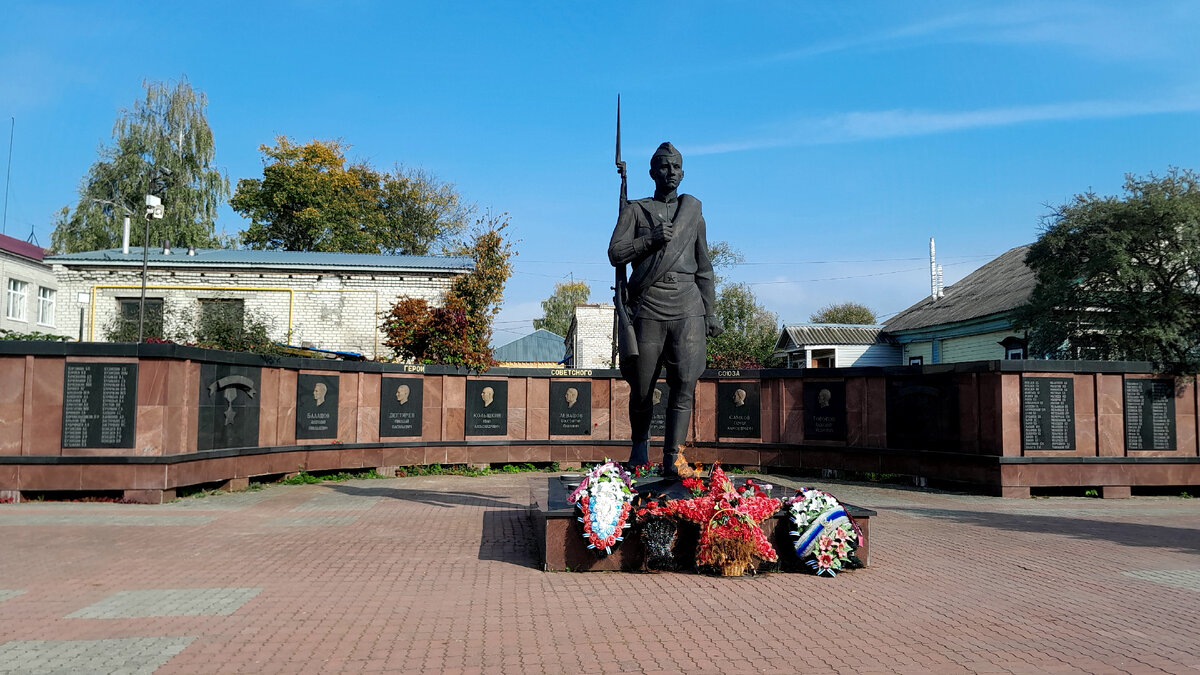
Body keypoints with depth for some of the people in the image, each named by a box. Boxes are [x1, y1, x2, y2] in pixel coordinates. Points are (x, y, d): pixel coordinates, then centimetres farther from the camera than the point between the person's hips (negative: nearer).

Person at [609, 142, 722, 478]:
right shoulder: (635, 210, 11)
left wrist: (709, 311, 14)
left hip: (688, 309, 2)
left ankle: (673, 456, -9)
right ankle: (640, 445, 24)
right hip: (649, 308, -1)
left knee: (684, 382, -11)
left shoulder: (693, 212, 19)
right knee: (642, 387, 2)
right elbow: (615, 254, 0)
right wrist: (652, 239, -12)